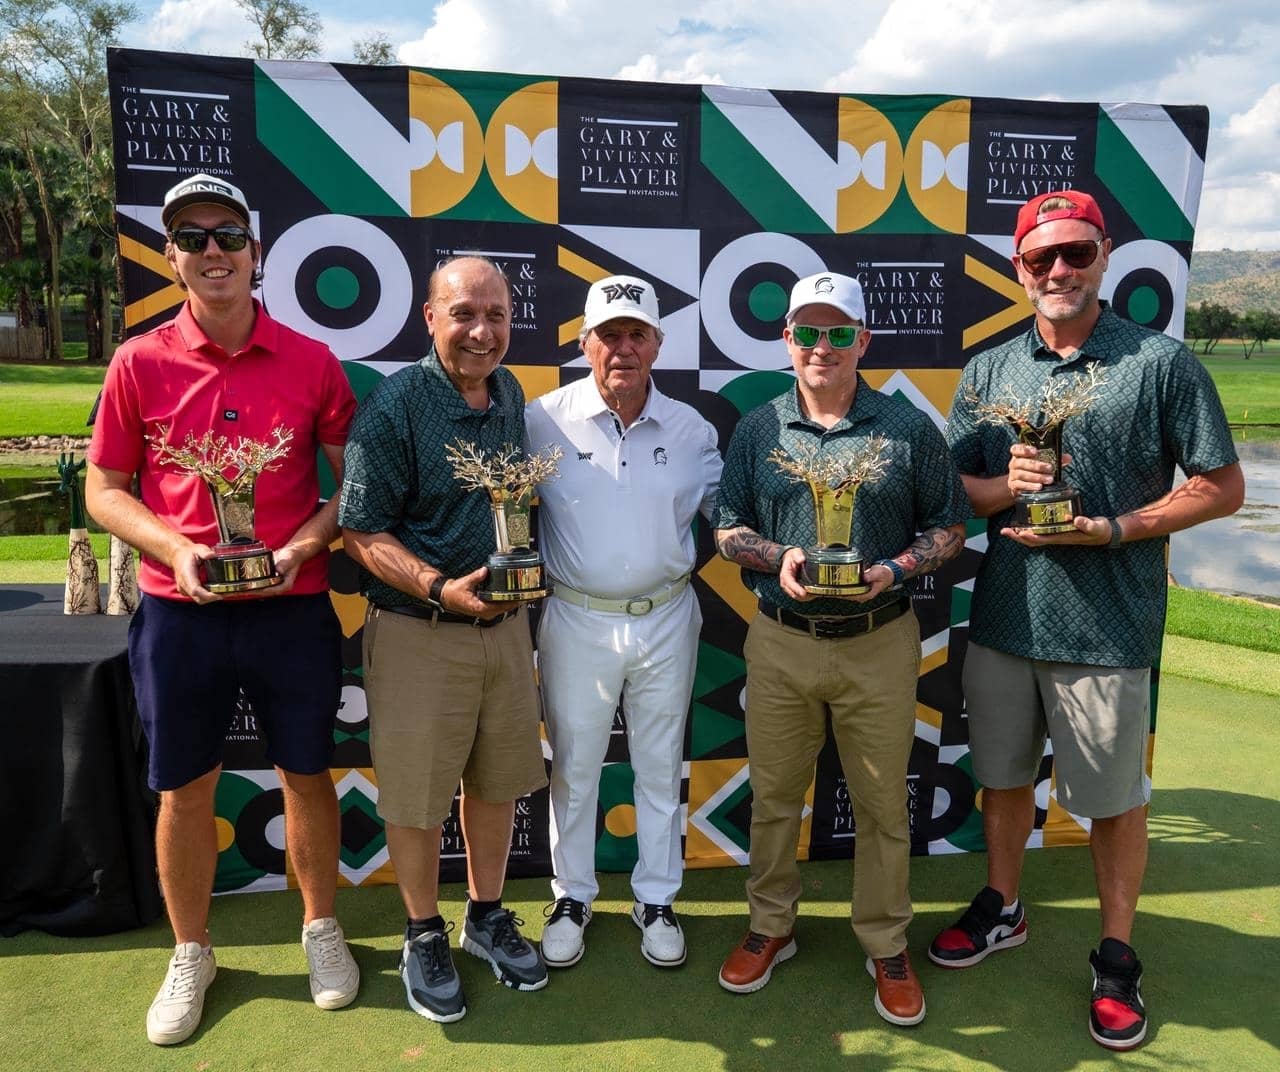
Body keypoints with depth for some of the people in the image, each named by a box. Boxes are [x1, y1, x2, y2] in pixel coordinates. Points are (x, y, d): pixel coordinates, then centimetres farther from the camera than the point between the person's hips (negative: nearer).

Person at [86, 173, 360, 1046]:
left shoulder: (313, 362, -3)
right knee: (184, 791, 13)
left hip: (293, 608, 0)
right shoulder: (139, 363, -2)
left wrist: (305, 543, -13)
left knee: (307, 775, 13)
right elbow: (105, 490, 4)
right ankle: (192, 956, 35)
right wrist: (176, 548, -13)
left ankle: (321, 928, 36)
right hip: (179, 612, 1)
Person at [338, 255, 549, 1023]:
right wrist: (440, 589, -24)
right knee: (417, 794, 8)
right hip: (418, 633, -5)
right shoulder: (395, 406, -14)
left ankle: (488, 917, 37)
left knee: (498, 780, 17)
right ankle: (425, 936, 31)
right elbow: (362, 533, -14)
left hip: (506, 625, 6)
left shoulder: (511, 394, 5)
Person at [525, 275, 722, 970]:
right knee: (573, 769, 12)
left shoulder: (691, 428, 0)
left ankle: (656, 900, 34)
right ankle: (572, 897, 34)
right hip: (578, 621, -1)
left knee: (661, 769, 14)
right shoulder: (544, 420, -7)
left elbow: (722, 509, 11)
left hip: (666, 620, 2)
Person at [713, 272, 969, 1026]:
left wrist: (894, 570, -14)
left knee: (883, 804, 10)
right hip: (780, 644, 2)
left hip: (879, 646, -1)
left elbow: (950, 528, 4)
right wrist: (778, 559, -14)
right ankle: (772, 927, 35)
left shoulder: (909, 429, 0)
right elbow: (728, 529, 6)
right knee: (774, 796, 14)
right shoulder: (758, 429, 4)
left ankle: (887, 945, 31)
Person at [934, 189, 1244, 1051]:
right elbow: (954, 486, 8)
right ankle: (1003, 909, 40)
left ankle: (1117, 958, 30)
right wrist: (1005, 485, -14)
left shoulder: (1161, 361, -5)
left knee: (1115, 798, 10)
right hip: (1003, 617, 4)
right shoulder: (988, 371, 6)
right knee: (1004, 775, 18)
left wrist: (1112, 529, -16)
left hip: (1108, 627, -3)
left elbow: (1223, 487, -4)